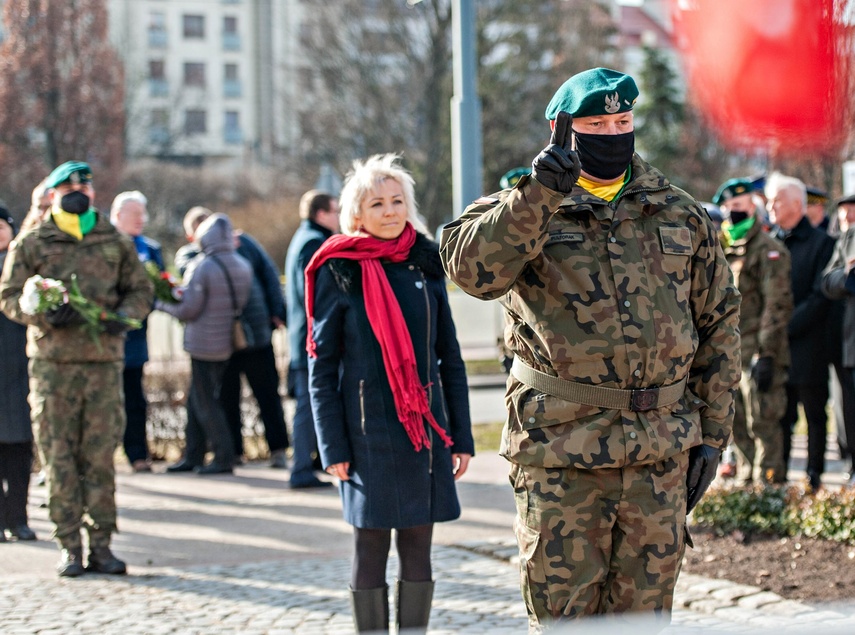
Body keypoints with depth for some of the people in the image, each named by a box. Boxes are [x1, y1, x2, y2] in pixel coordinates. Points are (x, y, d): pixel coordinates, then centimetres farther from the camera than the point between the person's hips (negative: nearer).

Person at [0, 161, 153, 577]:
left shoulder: (115, 243, 12)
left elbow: (140, 289, 17)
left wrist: (124, 315, -5)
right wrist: (46, 314, -15)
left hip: (105, 360, 2)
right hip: (52, 361, -1)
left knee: (100, 456, 2)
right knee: (58, 456, -2)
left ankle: (100, 544, 9)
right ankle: (69, 546, 5)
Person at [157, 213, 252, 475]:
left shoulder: (202, 267, -17)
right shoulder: (243, 267, 5)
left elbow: (188, 309, -16)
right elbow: (241, 303, 9)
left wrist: (161, 304, 0)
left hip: (204, 344, -7)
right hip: (227, 343, 7)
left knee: (205, 404, 1)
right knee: (196, 400, 16)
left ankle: (224, 457, 0)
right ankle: (193, 456, 19)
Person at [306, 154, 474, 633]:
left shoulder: (425, 265, 9)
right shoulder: (340, 271, -2)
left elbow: (450, 358, 12)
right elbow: (322, 365, -2)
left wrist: (462, 435, 8)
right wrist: (333, 446, -8)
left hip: (425, 429, 3)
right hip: (368, 431, -3)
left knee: (418, 548, 6)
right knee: (372, 549, 2)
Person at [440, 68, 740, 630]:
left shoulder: (680, 215, 11)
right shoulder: (526, 209, 1)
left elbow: (719, 321, 15)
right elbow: (472, 268, -19)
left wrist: (713, 433, 10)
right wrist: (540, 192, -28)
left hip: (662, 453, 3)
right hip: (561, 446, -3)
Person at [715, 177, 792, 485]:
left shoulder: (768, 249, -8)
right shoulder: (727, 250, 17)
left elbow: (777, 305, -14)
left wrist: (766, 355, -19)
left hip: (758, 354, -8)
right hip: (731, 355, 8)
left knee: (763, 425, -7)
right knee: (739, 427, 13)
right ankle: (746, 482, 21)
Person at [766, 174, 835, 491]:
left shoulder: (821, 243, -4)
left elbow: (821, 297, -10)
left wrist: (787, 327, -16)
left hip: (807, 346, -4)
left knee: (814, 414, 5)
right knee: (779, 415, 5)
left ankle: (814, 477, 12)